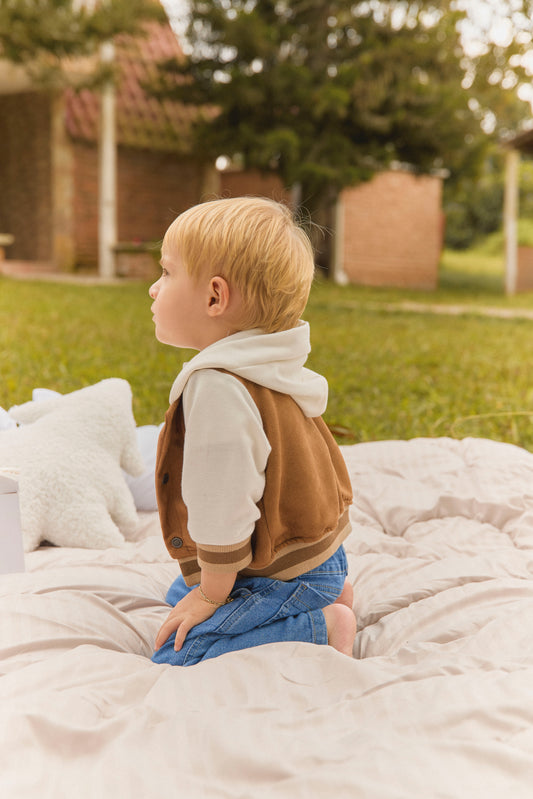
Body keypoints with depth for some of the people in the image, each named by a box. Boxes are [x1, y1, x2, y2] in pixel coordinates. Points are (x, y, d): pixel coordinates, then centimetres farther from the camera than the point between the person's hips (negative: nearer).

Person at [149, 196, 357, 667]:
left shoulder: (217, 388, -29)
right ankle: (326, 596, 16)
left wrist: (211, 596, -12)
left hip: (285, 575, -10)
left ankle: (321, 628, -9)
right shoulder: (265, 372, 5)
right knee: (180, 592, 27)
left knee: (174, 658, -13)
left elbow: (223, 508, -27)